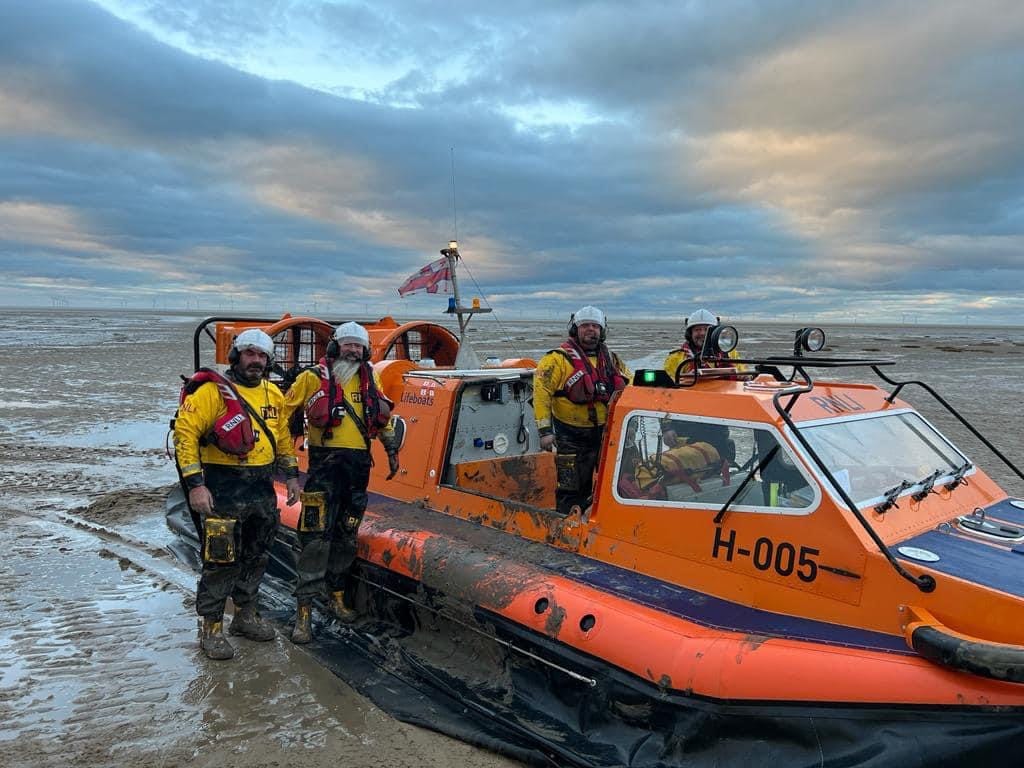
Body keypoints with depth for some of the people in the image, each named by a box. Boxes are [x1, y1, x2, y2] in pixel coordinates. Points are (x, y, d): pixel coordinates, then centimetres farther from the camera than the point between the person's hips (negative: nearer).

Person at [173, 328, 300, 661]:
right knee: (221, 560, -1)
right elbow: (185, 432, -14)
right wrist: (194, 483, -19)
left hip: (262, 490, 7)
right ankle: (212, 629, 14)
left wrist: (292, 474, 17)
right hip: (223, 490, -6)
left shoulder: (273, 394, 10)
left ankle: (246, 615, 33)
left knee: (256, 558, 17)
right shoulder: (213, 390, -10)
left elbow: (283, 436, 20)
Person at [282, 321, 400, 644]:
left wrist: (391, 449, 20)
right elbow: (285, 410, 4)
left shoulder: (369, 381, 12)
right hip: (325, 463, -5)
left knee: (347, 534, 13)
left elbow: (383, 418, 24)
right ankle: (304, 607, -3)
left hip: (358, 464, 5)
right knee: (316, 535, -9)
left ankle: (335, 593, 28)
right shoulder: (313, 377, -2)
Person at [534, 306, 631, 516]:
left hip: (607, 433, 6)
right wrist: (545, 430, -20)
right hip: (573, 438, -6)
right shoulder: (558, 359, -9)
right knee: (572, 491, -1)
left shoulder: (611, 359, 11)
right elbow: (541, 393, -14)